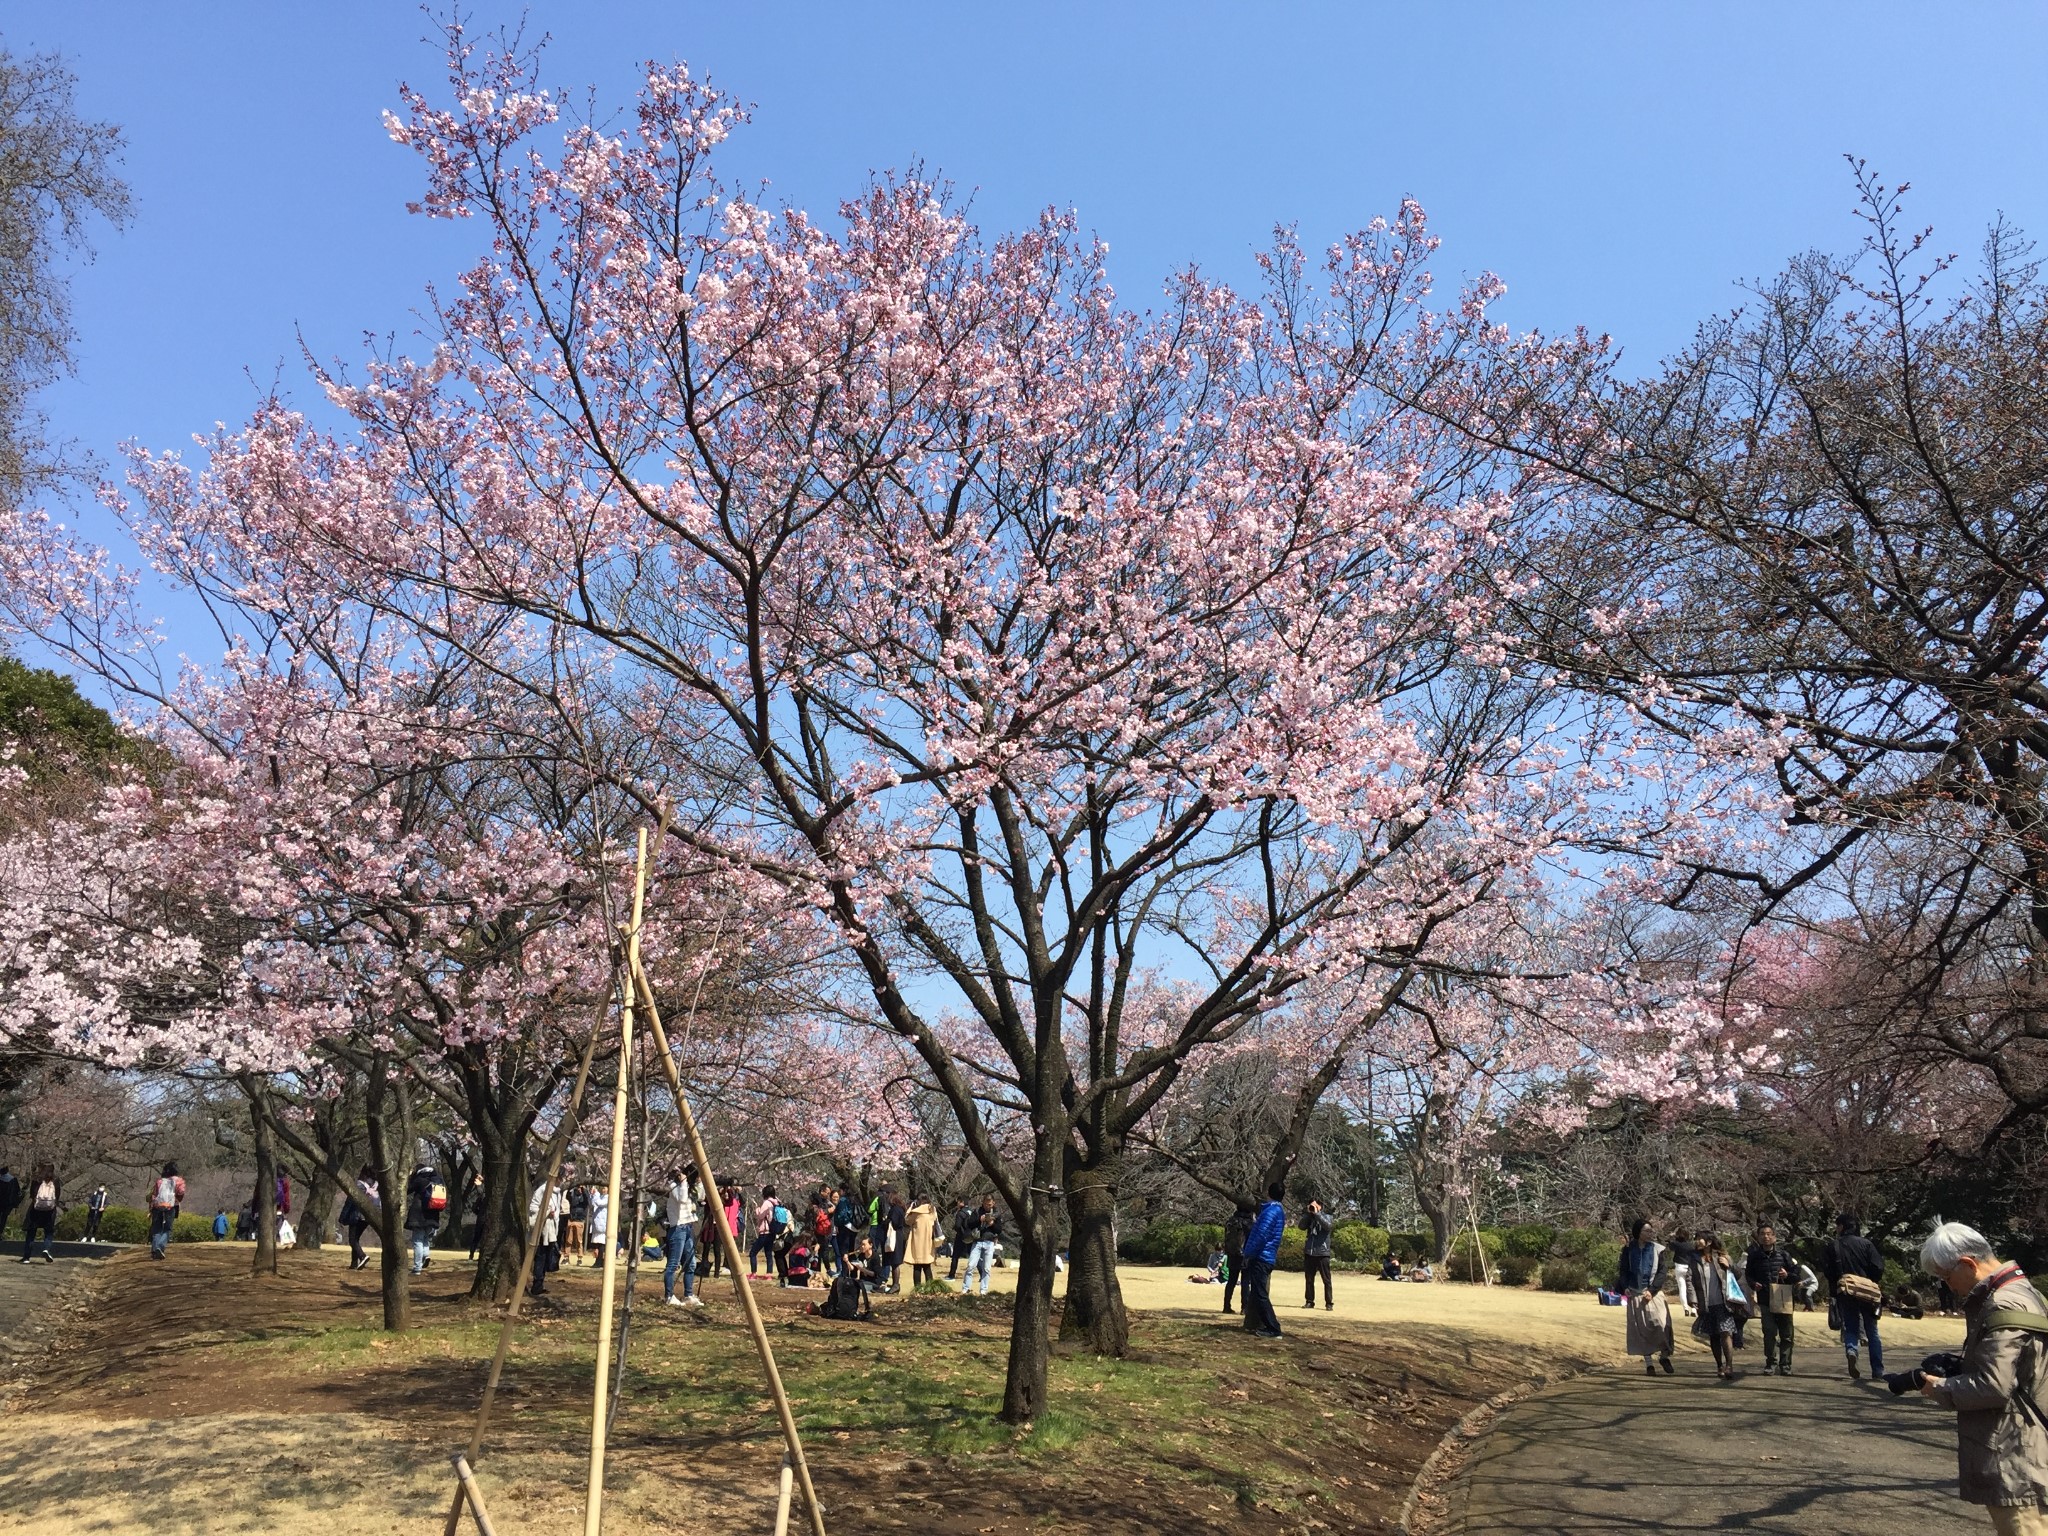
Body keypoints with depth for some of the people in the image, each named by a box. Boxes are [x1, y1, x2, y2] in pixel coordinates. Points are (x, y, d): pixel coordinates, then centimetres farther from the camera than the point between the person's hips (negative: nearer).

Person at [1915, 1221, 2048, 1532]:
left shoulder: (2005, 1308, -21)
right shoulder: (2019, 1290, 12)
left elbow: (1993, 1387, -23)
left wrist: (1939, 1388, -9)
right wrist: (1958, 1367, 9)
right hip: (2017, 1454, 11)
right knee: (2007, 1526, 17)